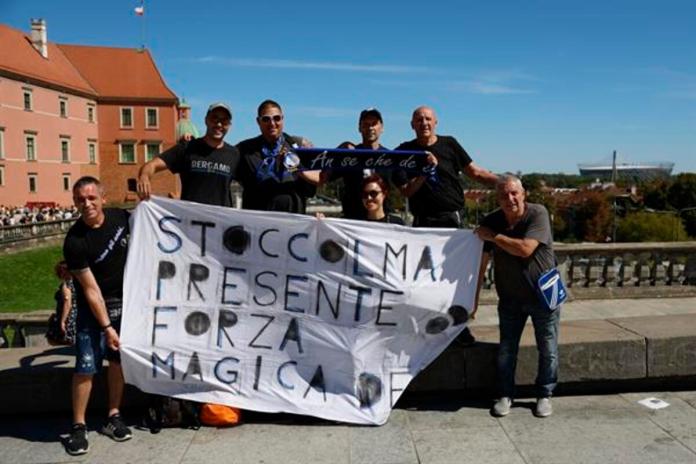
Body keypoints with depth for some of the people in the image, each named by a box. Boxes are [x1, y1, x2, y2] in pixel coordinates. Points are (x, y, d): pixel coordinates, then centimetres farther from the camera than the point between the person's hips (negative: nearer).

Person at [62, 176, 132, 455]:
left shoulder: (120, 217, -8)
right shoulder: (75, 241, -20)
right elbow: (91, 290, -18)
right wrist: (107, 326, -18)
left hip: (125, 301, 4)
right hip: (94, 307, -4)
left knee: (118, 360, 10)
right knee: (86, 367, -6)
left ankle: (113, 417, 23)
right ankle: (78, 426, 9)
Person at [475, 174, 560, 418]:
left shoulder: (538, 214, -18)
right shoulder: (491, 221, -7)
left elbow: (525, 249, -32)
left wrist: (493, 236, -21)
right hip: (510, 298, 3)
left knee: (548, 350, 9)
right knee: (506, 350, 9)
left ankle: (544, 395, 27)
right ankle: (505, 395, 25)